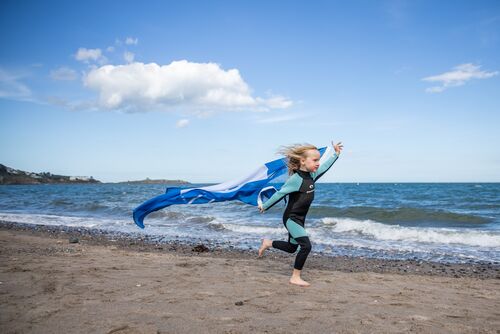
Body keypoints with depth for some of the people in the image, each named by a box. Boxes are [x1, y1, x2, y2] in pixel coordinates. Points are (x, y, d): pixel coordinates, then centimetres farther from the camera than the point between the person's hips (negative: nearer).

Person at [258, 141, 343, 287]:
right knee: (306, 245, -15)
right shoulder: (296, 179, -22)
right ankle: (295, 277, -2)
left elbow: (324, 167, 19)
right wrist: (265, 206, -6)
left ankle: (268, 243, 38)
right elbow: (280, 194, -15)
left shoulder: (311, 175, 1)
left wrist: (336, 154, 23)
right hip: (291, 218, -9)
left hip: (300, 219, 9)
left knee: (291, 248, 18)